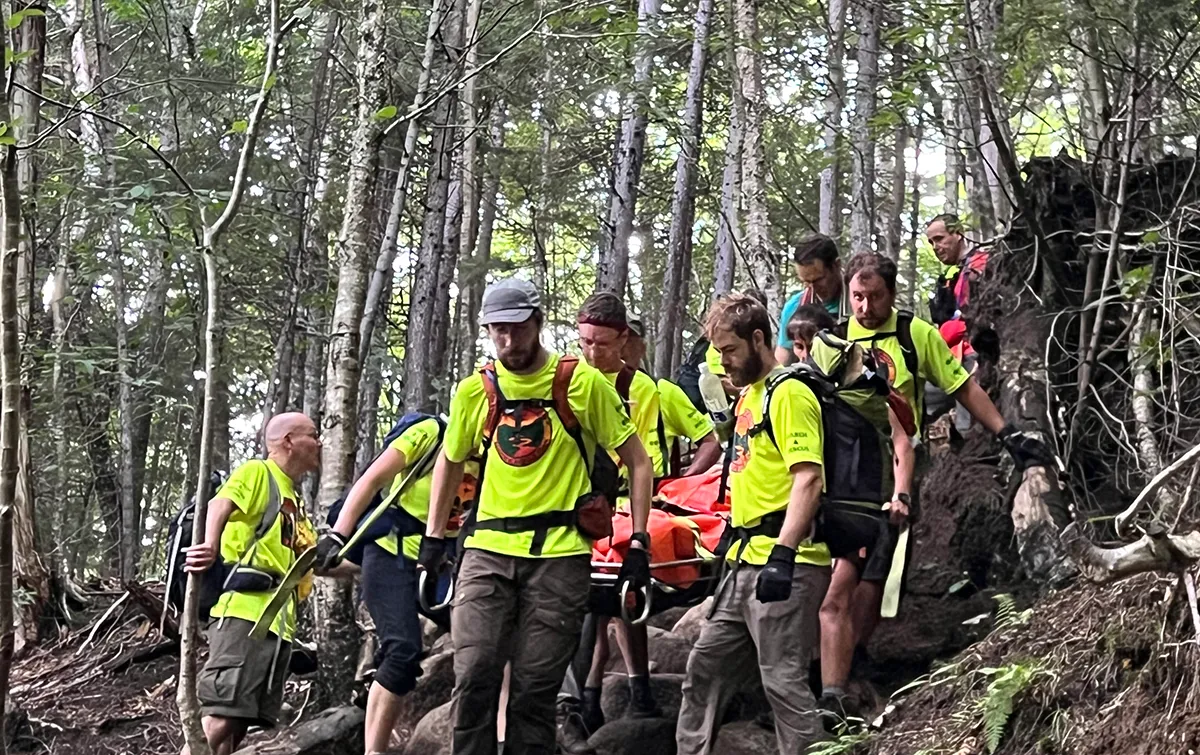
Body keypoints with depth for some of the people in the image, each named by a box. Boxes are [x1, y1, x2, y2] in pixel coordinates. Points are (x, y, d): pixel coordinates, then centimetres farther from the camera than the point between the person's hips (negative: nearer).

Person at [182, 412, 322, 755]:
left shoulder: (296, 501, 27)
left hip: (279, 621, 9)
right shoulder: (258, 473, 2)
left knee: (239, 723, 5)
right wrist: (211, 546, -40)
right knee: (220, 719, -18)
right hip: (245, 612, -9)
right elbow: (220, 504, -19)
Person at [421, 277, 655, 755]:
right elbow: (450, 463, 23)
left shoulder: (581, 383, -2)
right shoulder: (475, 391, 7)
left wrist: (638, 543, -3)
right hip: (487, 550, 2)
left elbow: (638, 463, 3)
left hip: (559, 554, -2)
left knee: (535, 690, 0)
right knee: (473, 677, -8)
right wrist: (433, 539, 18)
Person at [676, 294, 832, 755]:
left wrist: (783, 554, -27)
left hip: (785, 565, -10)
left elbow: (808, 479, -20)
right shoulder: (749, 395, 19)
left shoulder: (789, 394, -10)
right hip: (746, 563, 10)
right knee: (706, 668, 14)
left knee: (783, 681, -8)